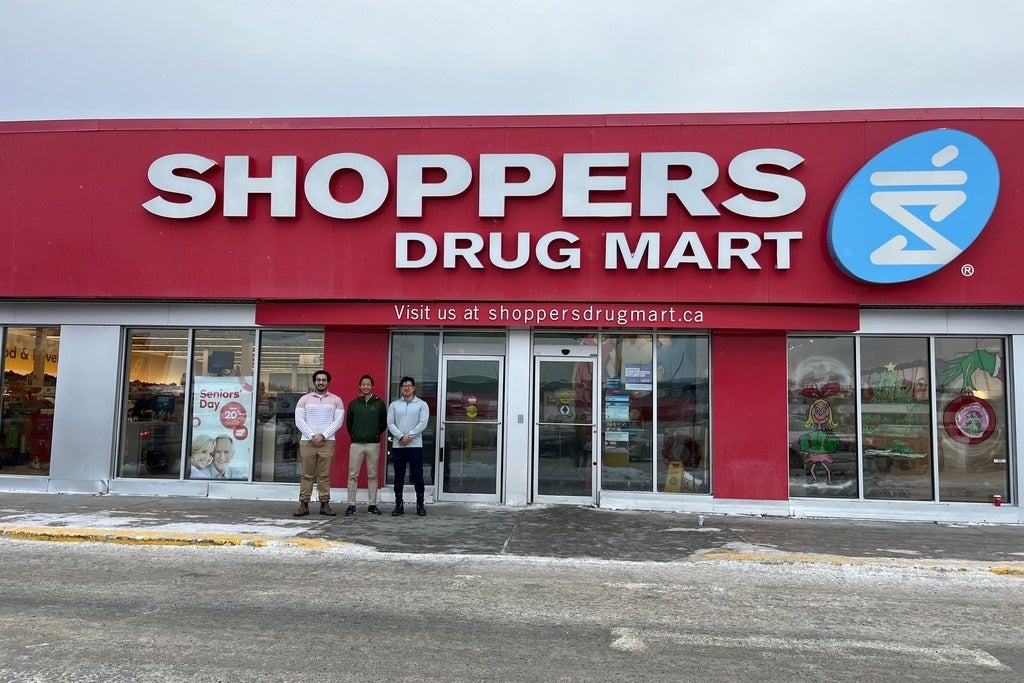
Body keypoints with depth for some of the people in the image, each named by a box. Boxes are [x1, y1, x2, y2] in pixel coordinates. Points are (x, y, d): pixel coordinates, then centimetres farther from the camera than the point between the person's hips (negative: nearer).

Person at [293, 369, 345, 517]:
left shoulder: (336, 400, 8)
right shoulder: (304, 399, 9)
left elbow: (338, 421, 1)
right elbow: (299, 420, 2)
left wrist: (323, 435, -9)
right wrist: (312, 435, -10)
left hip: (327, 442, 0)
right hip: (307, 442, 0)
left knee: (324, 475, 0)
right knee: (307, 475, 0)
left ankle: (325, 504, 3)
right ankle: (304, 504, 3)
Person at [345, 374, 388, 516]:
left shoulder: (379, 403, 3)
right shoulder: (353, 403, 6)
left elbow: (384, 423, 9)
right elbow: (348, 423, 15)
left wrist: (376, 435, 9)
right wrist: (353, 436, 13)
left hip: (373, 444, 0)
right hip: (356, 444, 1)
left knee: (372, 476, 5)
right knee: (353, 475, 0)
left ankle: (372, 505, 11)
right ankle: (351, 505, 6)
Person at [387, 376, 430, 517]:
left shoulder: (422, 404, 4)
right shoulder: (394, 405, 9)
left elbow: (423, 423, -5)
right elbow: (390, 423, 1)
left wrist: (409, 436, -13)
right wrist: (401, 436, -13)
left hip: (415, 445, -2)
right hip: (397, 446, 2)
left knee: (417, 476, -1)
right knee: (398, 476, 5)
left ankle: (420, 504, 8)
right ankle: (399, 505, 14)